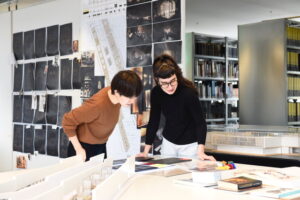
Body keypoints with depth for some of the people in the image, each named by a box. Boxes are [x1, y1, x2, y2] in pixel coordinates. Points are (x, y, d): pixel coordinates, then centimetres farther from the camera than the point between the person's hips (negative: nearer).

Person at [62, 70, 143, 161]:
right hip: (84, 148, -6)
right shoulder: (97, 104, -32)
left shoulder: (118, 98, -11)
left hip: (101, 147, 7)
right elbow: (68, 121, -24)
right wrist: (78, 149, -20)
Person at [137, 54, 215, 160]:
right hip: (168, 142, 4)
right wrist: (145, 152, -8)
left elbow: (200, 122, -25)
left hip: (189, 144, -4)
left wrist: (200, 152, -37)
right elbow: (153, 122, -5)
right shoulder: (156, 93, -13)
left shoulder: (188, 93, -27)